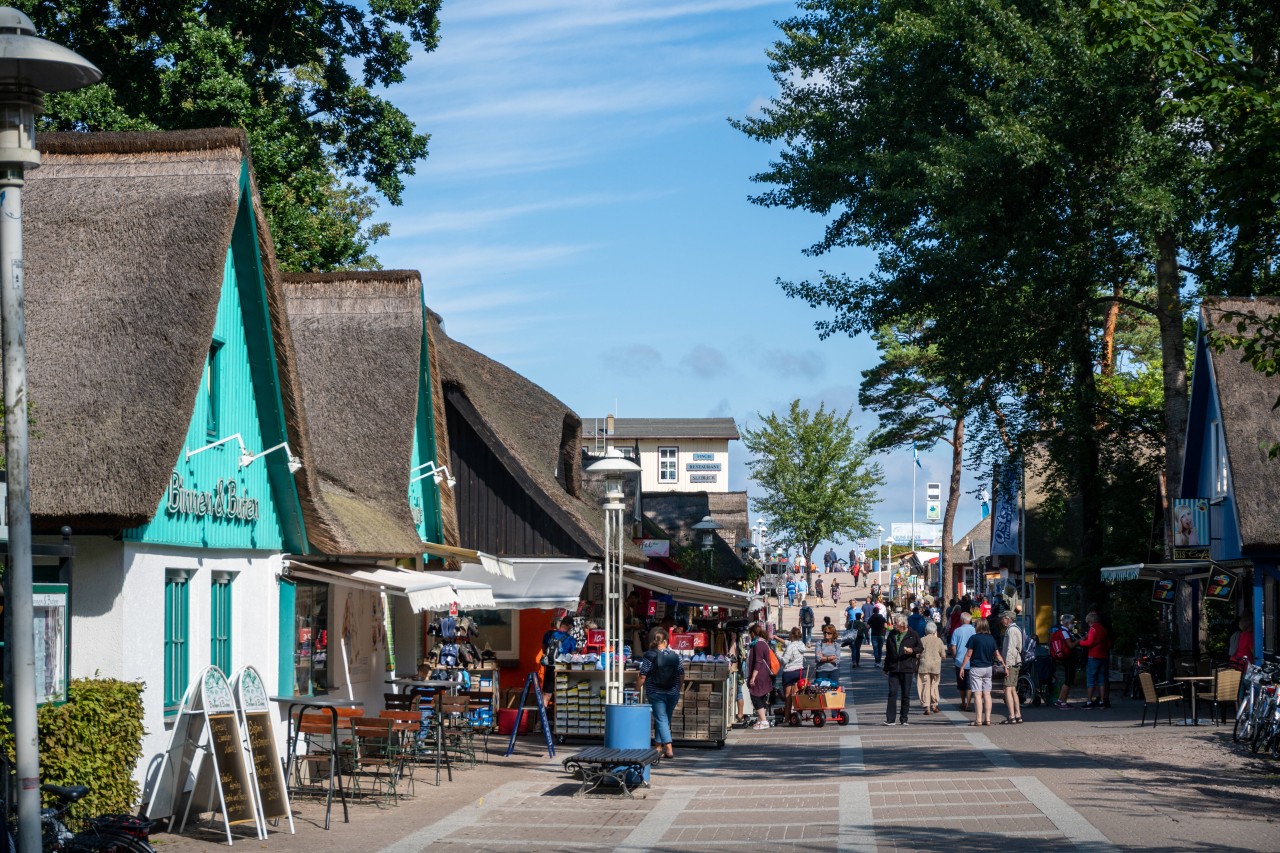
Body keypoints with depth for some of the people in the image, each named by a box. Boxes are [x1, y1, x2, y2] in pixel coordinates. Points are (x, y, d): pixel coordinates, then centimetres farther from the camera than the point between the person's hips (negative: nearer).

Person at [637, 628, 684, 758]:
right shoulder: (676, 656, -1)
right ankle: (659, 745, 27)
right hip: (673, 693, 3)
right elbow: (682, 676, 3)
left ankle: (668, 748, -14)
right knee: (666, 719, 18)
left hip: (655, 693, -3)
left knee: (661, 719, -2)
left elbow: (643, 677, -11)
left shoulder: (649, 657, -10)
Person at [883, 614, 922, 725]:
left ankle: (903, 719, 11)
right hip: (894, 669, 2)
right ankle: (890, 719, -6)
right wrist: (886, 668, 16)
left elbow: (920, 648, 7)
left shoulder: (913, 635, 0)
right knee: (892, 693, -6)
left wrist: (912, 650, -15)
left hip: (907, 669, -2)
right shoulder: (892, 634, 11)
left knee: (906, 694, 3)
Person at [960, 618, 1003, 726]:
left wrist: (962, 667, -2)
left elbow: (968, 655, -8)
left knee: (977, 694, -5)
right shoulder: (991, 639, 5)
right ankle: (987, 719, 6)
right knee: (987, 694, 8)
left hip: (976, 669, -5)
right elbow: (997, 655, 6)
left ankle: (978, 720, -9)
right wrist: (1003, 664, 15)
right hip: (988, 668, 5)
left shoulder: (974, 638, -9)